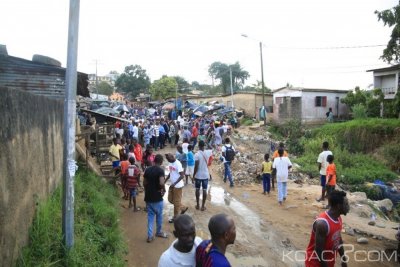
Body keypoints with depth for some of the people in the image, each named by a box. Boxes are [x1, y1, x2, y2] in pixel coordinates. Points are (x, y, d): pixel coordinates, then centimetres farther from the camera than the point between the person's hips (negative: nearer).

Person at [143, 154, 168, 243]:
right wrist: (164, 190, -12)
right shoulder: (160, 170, -16)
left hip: (148, 197, 5)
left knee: (150, 216, 13)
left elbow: (144, 183, 9)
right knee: (159, 215, 15)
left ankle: (150, 236, 13)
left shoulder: (147, 169, 3)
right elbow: (161, 183, -30)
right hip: (157, 198, -5)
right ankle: (159, 232, 32)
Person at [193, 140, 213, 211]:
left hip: (198, 175, -2)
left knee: (197, 189, 13)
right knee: (204, 190, 8)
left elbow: (196, 166, -17)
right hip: (206, 175, 2)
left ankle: (198, 205, 21)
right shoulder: (207, 152, -6)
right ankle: (203, 206, 14)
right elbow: (213, 150, 19)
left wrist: (194, 174, -5)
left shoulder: (197, 154, -17)